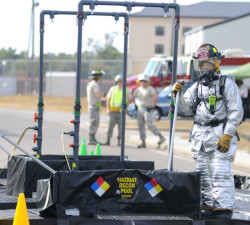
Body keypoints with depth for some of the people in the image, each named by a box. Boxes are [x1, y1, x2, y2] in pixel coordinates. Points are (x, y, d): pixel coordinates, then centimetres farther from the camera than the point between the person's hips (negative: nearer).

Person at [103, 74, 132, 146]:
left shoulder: (127, 90, 5)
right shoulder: (113, 89, 7)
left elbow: (130, 99, 9)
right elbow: (108, 98, 10)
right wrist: (108, 109, 1)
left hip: (121, 111, -1)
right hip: (113, 110, 1)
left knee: (121, 126, -2)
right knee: (110, 126, -3)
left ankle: (119, 141, 6)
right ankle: (108, 141, 4)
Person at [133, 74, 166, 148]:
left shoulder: (150, 89, -12)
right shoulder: (138, 89, 10)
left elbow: (156, 97, -21)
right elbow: (133, 97, 14)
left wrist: (152, 106, -18)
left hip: (148, 109, -7)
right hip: (140, 109, 7)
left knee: (149, 125, -16)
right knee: (140, 125, 3)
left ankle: (161, 137, -9)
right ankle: (143, 143, 6)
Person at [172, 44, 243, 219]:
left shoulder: (226, 83, -1)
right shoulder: (197, 87, 17)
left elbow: (236, 111, -6)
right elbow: (185, 107, 14)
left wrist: (228, 134, -15)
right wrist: (176, 94, -5)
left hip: (220, 133, -7)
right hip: (200, 135, 7)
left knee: (220, 172, -12)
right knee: (203, 173, 7)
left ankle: (224, 208, -12)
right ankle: (208, 206, 13)